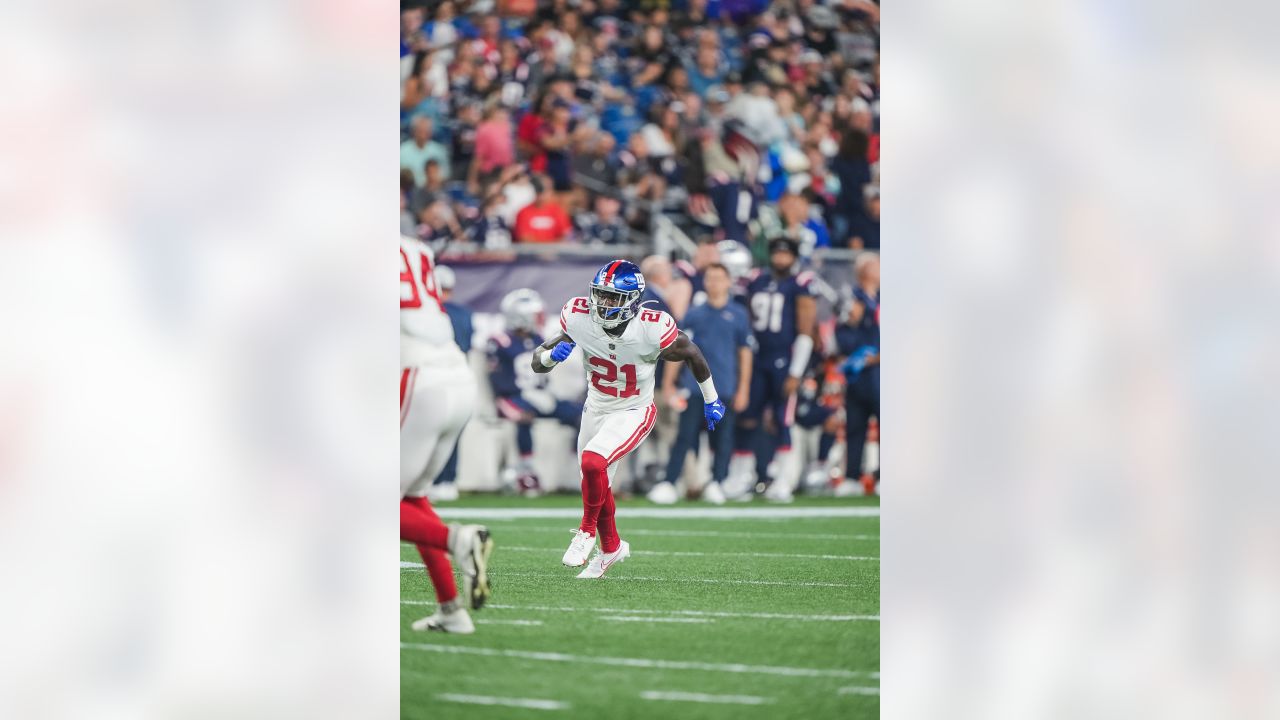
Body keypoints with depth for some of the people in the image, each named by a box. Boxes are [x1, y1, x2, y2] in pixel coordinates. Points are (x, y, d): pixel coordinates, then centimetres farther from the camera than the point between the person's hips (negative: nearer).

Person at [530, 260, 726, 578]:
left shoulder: (652, 330, -29)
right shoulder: (579, 318, -21)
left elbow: (691, 354, -8)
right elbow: (537, 363, -12)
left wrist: (711, 400, 6)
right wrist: (552, 355, -37)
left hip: (633, 413, -5)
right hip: (596, 409, 5)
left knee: (593, 462, -28)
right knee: (596, 484, 17)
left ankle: (587, 531, -4)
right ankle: (611, 546, 44)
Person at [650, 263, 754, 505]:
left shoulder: (738, 314, 5)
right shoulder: (694, 314, 7)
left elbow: (745, 352, 5)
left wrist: (743, 389, 1)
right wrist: (668, 382, 6)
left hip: (726, 389, 0)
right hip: (695, 384, 0)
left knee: (723, 437, 2)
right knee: (685, 435, -3)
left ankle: (716, 484, 12)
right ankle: (668, 484, -3)